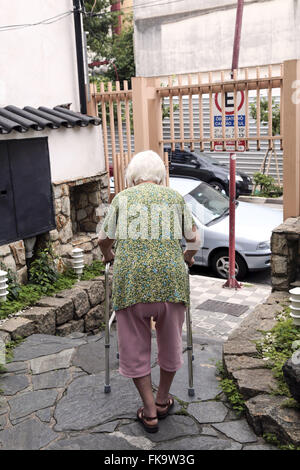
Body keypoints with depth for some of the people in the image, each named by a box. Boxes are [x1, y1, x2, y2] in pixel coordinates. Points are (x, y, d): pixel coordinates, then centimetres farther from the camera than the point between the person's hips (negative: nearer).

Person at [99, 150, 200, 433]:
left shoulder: (122, 198, 10)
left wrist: (108, 255, 35)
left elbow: (104, 239, 14)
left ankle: (149, 412, 20)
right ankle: (162, 401, 36)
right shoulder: (175, 197, 12)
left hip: (131, 280, -1)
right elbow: (193, 238, 18)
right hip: (171, 279, 1)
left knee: (134, 347, 14)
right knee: (170, 342, 20)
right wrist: (188, 256, 37)